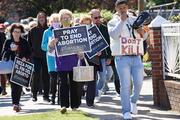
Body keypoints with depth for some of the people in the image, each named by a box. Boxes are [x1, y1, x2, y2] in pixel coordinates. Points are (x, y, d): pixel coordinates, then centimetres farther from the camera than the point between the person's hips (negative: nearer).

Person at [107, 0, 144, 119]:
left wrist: (142, 32, -5)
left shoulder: (135, 20, 15)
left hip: (136, 56, 4)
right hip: (122, 57, -4)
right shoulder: (113, 22, 3)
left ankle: (133, 101, 28)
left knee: (138, 83, 0)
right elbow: (114, 35, -17)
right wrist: (122, 20, -16)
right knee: (125, 85, -6)